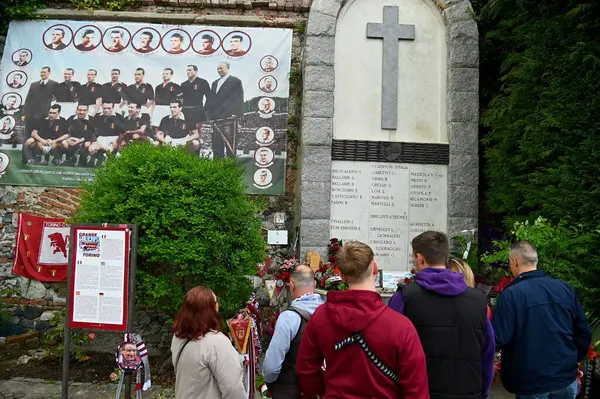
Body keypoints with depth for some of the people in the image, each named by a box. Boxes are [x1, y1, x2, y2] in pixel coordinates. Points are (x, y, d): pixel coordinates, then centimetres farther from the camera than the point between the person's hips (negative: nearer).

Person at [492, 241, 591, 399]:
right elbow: (584, 332, 5)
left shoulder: (511, 294, -18)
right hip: (566, 377, 5)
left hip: (531, 382, -4)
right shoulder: (565, 288, -2)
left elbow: (498, 339, -20)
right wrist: (573, 360, 19)